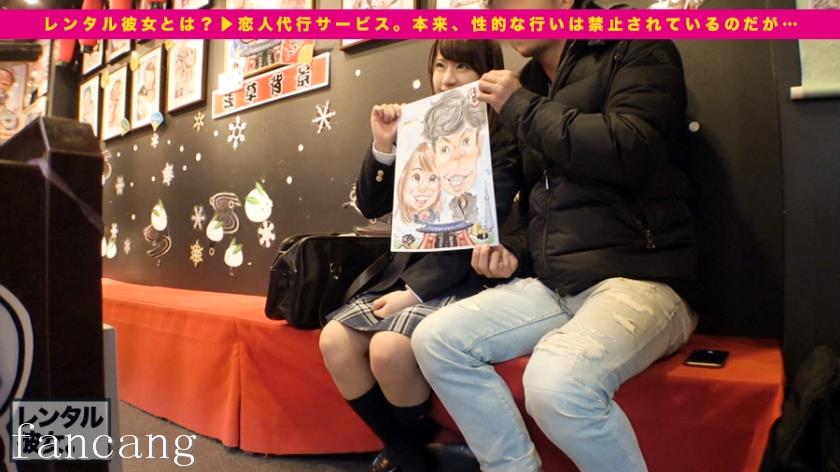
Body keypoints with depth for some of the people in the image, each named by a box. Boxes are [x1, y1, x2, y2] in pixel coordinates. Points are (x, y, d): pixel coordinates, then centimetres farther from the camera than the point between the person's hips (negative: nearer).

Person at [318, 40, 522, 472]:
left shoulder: (502, 138, -4)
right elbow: (370, 206, 10)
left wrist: (414, 290, -18)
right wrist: (383, 147, -6)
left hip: (465, 280, -6)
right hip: (407, 271, 6)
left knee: (388, 348, -28)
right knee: (334, 340, -12)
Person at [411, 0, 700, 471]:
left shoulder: (636, 48, 1)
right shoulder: (534, 86, 20)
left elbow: (628, 152, -20)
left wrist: (522, 107, -7)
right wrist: (517, 253, 6)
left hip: (637, 278, -6)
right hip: (555, 284, 7)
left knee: (556, 381, -33)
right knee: (435, 339, -9)